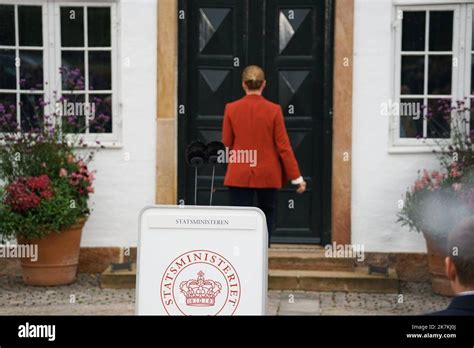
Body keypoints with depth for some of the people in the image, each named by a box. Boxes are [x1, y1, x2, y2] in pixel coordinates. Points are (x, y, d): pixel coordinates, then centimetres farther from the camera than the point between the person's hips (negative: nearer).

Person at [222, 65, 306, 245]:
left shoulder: (231, 109, -6)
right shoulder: (273, 110, -9)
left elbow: (226, 143, 2)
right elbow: (283, 146, -7)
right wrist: (296, 177, -1)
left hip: (240, 174, 0)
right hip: (267, 174, 0)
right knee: (267, 214, 18)